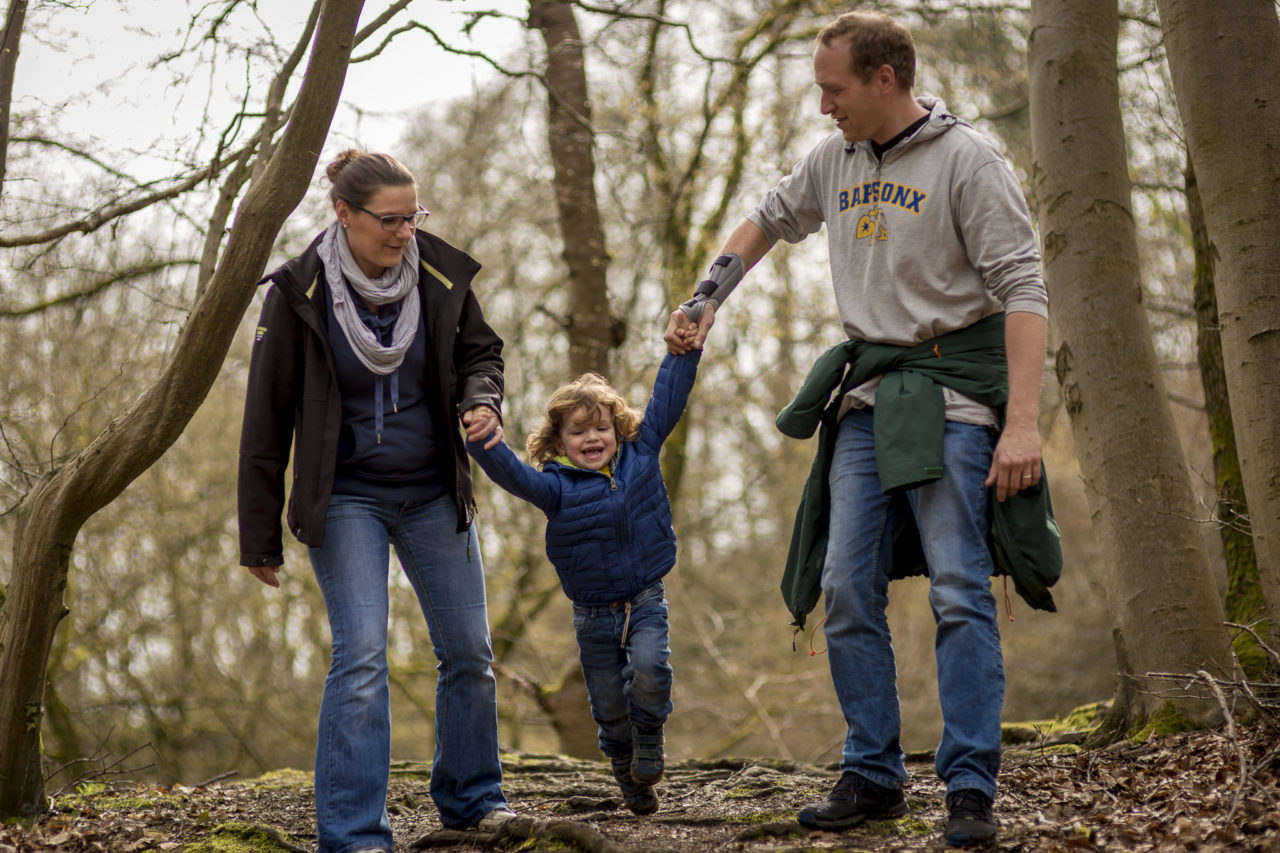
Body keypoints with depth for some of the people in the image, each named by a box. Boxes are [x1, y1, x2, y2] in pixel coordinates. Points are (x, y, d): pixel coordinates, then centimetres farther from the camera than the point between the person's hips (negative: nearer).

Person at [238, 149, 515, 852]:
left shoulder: (441, 275, -5)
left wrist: (482, 399, -12)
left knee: (469, 650, 8)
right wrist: (260, 537, -6)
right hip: (347, 498, -4)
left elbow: (480, 350, 13)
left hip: (434, 496, 4)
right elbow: (267, 421, -8)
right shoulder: (299, 294, -13)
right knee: (361, 654, -13)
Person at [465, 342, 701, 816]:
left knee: (649, 670, -25)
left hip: (645, 601, 0)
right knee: (609, 707, 7)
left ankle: (650, 731, 5)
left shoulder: (640, 454, 1)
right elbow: (515, 475, -25)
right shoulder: (557, 485, -8)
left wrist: (685, 349, -1)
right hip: (593, 612, 0)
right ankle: (631, 778, 31)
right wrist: (488, 448, -44)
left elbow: (668, 400, 3)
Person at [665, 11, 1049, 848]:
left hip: (952, 396, -6)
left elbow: (1023, 290, -15)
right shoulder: (834, 161, 10)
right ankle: (873, 777, 10)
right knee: (848, 589, 2)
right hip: (869, 397, 6)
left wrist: (1023, 422, -24)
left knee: (960, 591, -9)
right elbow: (765, 223, 30)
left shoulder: (967, 160, -9)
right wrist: (704, 304, 21)